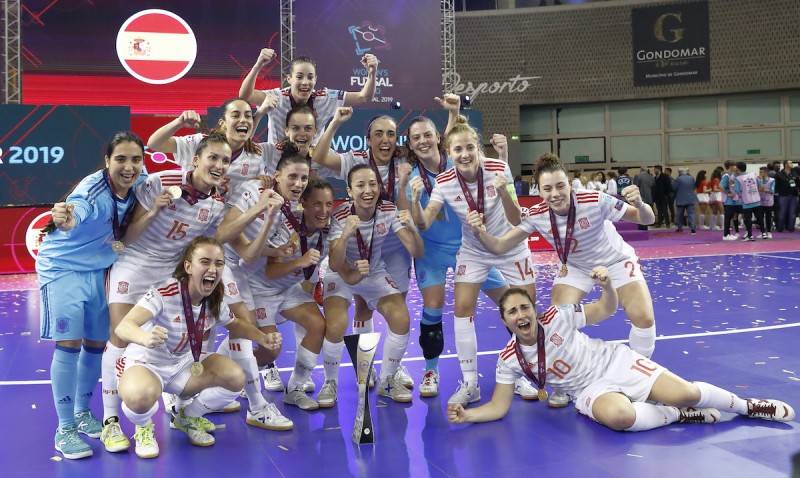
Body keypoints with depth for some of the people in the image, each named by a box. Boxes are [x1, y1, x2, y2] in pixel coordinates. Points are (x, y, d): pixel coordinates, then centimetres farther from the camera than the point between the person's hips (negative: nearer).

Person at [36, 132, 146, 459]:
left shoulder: (135, 187, -10)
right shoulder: (93, 189, -28)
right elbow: (78, 209, -51)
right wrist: (66, 220, -72)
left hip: (98, 271, 6)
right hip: (62, 269, -6)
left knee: (96, 344, 10)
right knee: (69, 345, -9)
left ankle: (83, 413, 30)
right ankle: (65, 429, 2)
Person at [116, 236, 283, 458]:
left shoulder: (215, 301, -10)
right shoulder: (164, 293, -29)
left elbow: (236, 324, 12)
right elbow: (123, 327, -40)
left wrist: (263, 338, -8)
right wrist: (146, 338, -64)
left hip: (184, 363, 6)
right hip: (146, 362, -6)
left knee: (235, 378, -16)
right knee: (140, 396, -40)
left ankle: (188, 417, 13)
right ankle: (144, 428, 1)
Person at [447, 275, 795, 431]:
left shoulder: (556, 318, -11)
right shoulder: (509, 360, -8)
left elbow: (606, 310, -1)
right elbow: (499, 407, -5)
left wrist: (608, 284, -23)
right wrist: (466, 415, -23)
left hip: (617, 363, 0)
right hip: (592, 391, 0)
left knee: (686, 393, -21)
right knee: (618, 415, -38)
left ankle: (747, 405, 11)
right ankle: (681, 416, -9)